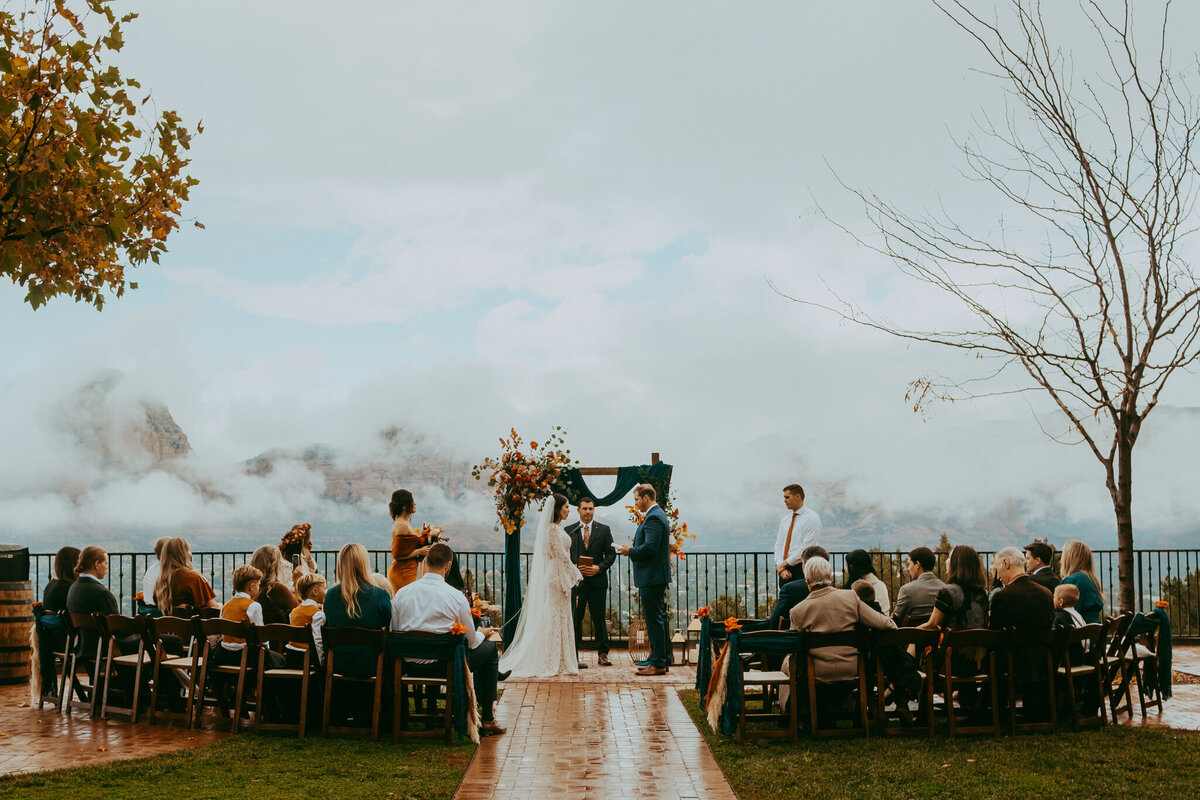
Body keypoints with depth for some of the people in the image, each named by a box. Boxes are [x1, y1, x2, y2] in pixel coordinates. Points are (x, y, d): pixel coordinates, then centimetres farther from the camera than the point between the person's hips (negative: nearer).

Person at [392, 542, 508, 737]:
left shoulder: (402, 593, -2)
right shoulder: (456, 597, -13)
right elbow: (471, 641, -3)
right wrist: (482, 633, 21)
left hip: (409, 665, 6)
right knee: (489, 647, 20)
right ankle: (487, 719, 20)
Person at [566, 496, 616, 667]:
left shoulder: (604, 530, 8)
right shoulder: (569, 531, 8)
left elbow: (611, 553, 5)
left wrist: (599, 567, -10)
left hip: (597, 581, 0)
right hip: (576, 581, 0)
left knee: (599, 618, 3)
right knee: (575, 618, 1)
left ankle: (602, 654, 11)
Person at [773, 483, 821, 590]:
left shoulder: (812, 518, -5)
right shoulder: (785, 519, 16)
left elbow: (806, 547, -12)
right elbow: (778, 545, 12)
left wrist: (786, 563, -11)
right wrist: (781, 567, -4)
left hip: (801, 571, -6)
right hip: (785, 571, 6)